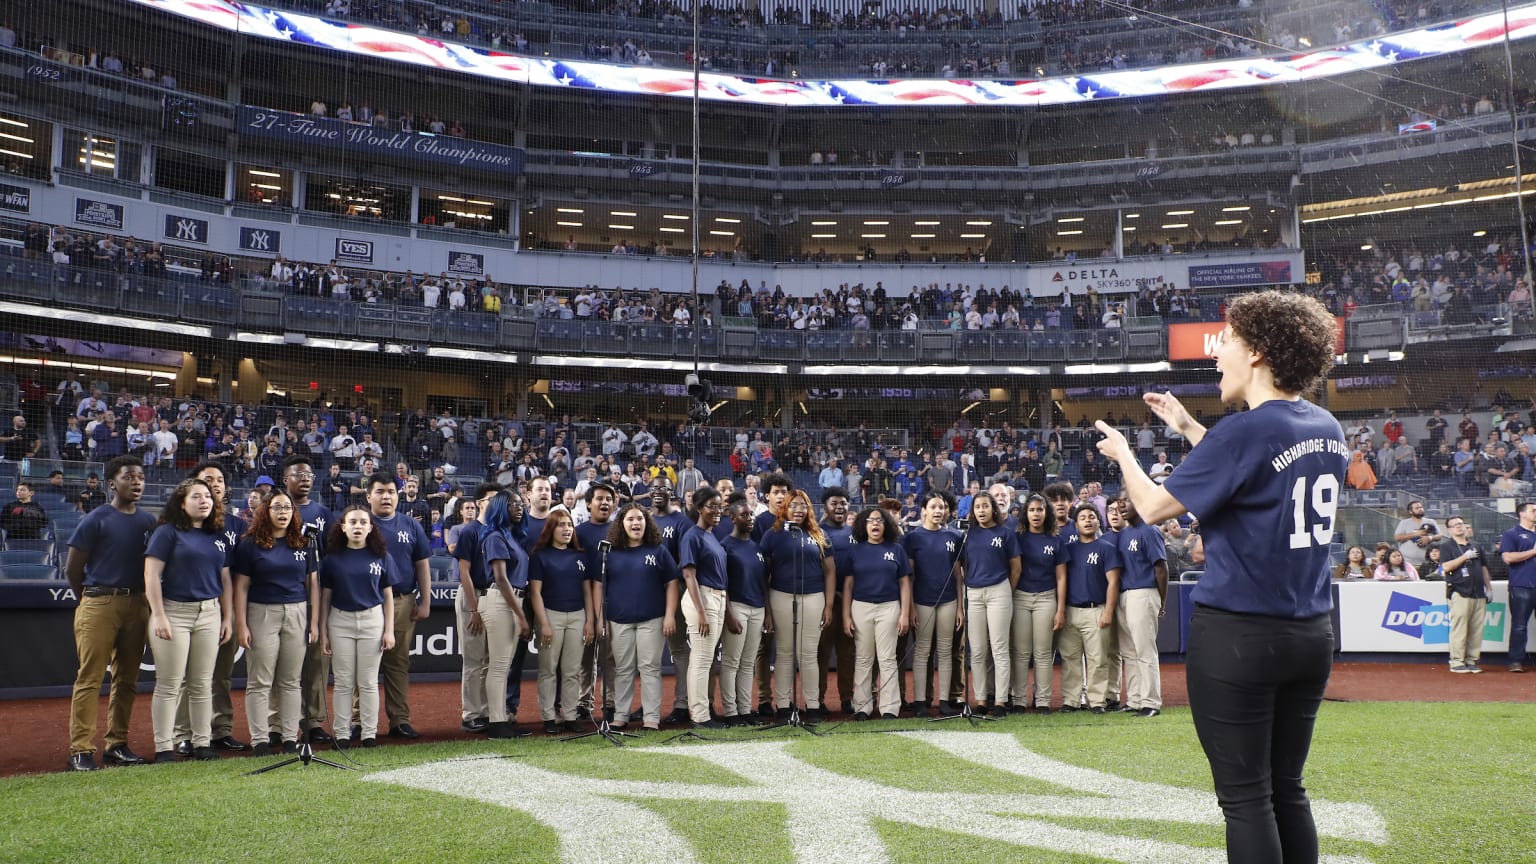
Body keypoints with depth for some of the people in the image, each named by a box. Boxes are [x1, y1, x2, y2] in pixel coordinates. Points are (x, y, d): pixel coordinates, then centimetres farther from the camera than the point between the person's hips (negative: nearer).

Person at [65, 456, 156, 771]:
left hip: (137, 605, 5)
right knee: (90, 678, -5)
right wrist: (90, 599, 6)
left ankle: (117, 745, 18)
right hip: (99, 605, -5)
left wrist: (147, 601, 8)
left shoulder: (148, 521, 10)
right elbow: (72, 569, -2)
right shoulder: (97, 519, -4)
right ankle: (81, 750, -1)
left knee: (127, 679, 9)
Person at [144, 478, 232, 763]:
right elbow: (151, 574, -9)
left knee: (203, 684, 9)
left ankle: (202, 743, 16)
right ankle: (164, 747, 6)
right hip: (174, 611, -5)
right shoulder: (167, 532, -4)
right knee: (169, 685, -1)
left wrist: (227, 618, 13)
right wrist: (159, 616, -15)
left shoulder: (219, 537, 12)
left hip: (210, 613, 5)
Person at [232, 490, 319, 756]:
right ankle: (260, 739, 7)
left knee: (291, 681, 8)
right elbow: (241, 586, -2)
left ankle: (290, 737, 14)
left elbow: (313, 583, 10)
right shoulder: (250, 544, -1)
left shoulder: (304, 544, 8)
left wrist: (314, 622, 5)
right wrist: (241, 625, -7)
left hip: (297, 614, 3)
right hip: (262, 614, -3)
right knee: (260, 682, 1)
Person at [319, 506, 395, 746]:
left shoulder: (381, 556, 1)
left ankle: (369, 733, 12)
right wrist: (323, 632, 2)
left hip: (372, 620, 0)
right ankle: (340, 733, 13)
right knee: (343, 681, 6)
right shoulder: (332, 558, 1)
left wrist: (389, 630, 0)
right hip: (340, 621, 0)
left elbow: (388, 596, 4)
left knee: (368, 681, 5)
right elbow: (325, 596, 5)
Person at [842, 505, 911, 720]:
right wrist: (846, 616, 0)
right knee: (863, 659, 6)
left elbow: (904, 583, 5)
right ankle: (862, 707, 12)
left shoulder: (896, 549, 5)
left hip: (889, 607, -1)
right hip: (861, 607, 1)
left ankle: (890, 708, 5)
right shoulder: (854, 550, 5)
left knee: (888, 659, 2)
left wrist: (905, 614, -1)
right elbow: (848, 584, 5)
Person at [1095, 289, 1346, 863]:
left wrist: (1121, 453, 9)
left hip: (1237, 634, -8)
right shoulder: (1328, 431, 7)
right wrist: (1189, 429, 26)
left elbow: (1153, 507, -10)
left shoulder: (1245, 430, -17)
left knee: (1245, 797, 2)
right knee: (1287, 790, 17)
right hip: (1311, 636, 8)